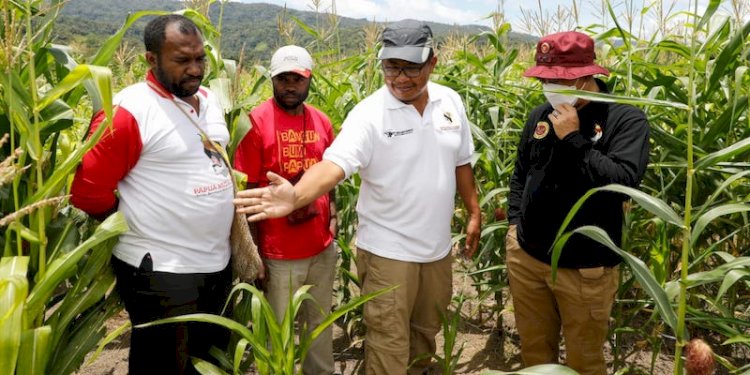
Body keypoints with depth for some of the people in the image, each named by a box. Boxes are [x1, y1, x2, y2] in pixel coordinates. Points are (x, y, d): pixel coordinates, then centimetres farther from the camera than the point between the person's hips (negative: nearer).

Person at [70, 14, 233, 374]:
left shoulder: (209, 99, 6)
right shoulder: (128, 110, -18)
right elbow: (88, 191, -16)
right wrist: (136, 222, -2)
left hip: (218, 264, 7)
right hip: (161, 272, -7)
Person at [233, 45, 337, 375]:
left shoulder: (322, 122, 5)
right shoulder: (256, 122, -12)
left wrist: (332, 218, 3)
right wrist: (251, 253, -13)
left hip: (323, 247, 5)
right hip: (280, 252, -5)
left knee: (321, 323, 22)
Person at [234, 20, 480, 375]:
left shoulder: (451, 102, -1)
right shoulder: (369, 113, -18)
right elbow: (334, 163, -32)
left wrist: (473, 212, 11)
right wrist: (296, 195, -50)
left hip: (437, 246, 6)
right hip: (388, 250, -5)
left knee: (426, 330, 24)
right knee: (389, 342, 4)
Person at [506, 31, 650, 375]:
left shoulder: (626, 119, -10)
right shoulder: (542, 115, 4)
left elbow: (623, 182, -24)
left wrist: (572, 139, -21)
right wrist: (515, 222, 7)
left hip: (586, 268, -4)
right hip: (526, 257, 5)